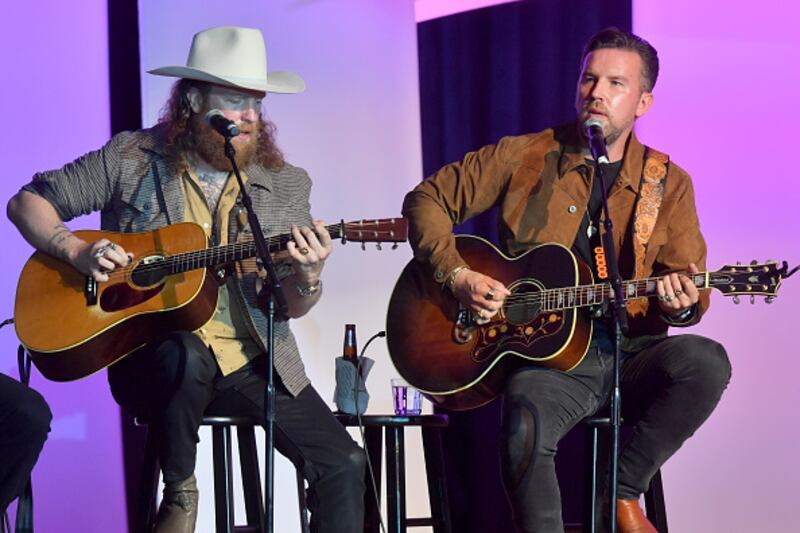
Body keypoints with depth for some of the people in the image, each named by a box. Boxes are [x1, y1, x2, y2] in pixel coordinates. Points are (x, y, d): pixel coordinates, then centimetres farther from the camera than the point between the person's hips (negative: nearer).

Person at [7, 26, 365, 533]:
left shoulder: (286, 185, 6)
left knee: (343, 462, -14)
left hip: (252, 363, 3)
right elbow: (27, 203, 5)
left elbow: (289, 309, 5)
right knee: (186, 354, -38)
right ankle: (178, 490, -13)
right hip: (151, 353, -3)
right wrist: (77, 251, -13)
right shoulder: (131, 158, 0)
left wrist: (307, 280, -18)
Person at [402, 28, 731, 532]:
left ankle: (624, 490, -9)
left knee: (706, 362, -30)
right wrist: (457, 276, -4)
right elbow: (427, 199, 11)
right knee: (526, 425, -37)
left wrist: (681, 303, -18)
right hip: (543, 356, -2)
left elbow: (692, 287, 7)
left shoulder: (668, 184, 10)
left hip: (628, 356, 3)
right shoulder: (522, 158, 7)